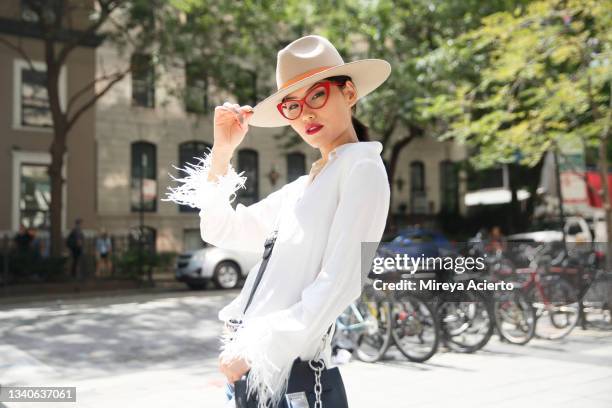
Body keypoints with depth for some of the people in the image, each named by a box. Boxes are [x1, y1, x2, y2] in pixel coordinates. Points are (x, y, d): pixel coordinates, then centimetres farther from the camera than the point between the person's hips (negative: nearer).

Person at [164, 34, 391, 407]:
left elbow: (339, 285, -19)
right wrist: (221, 154, 10)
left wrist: (255, 351, -18)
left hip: (288, 374, -7)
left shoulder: (363, 168, -9)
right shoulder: (302, 186, 14)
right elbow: (221, 231, 20)